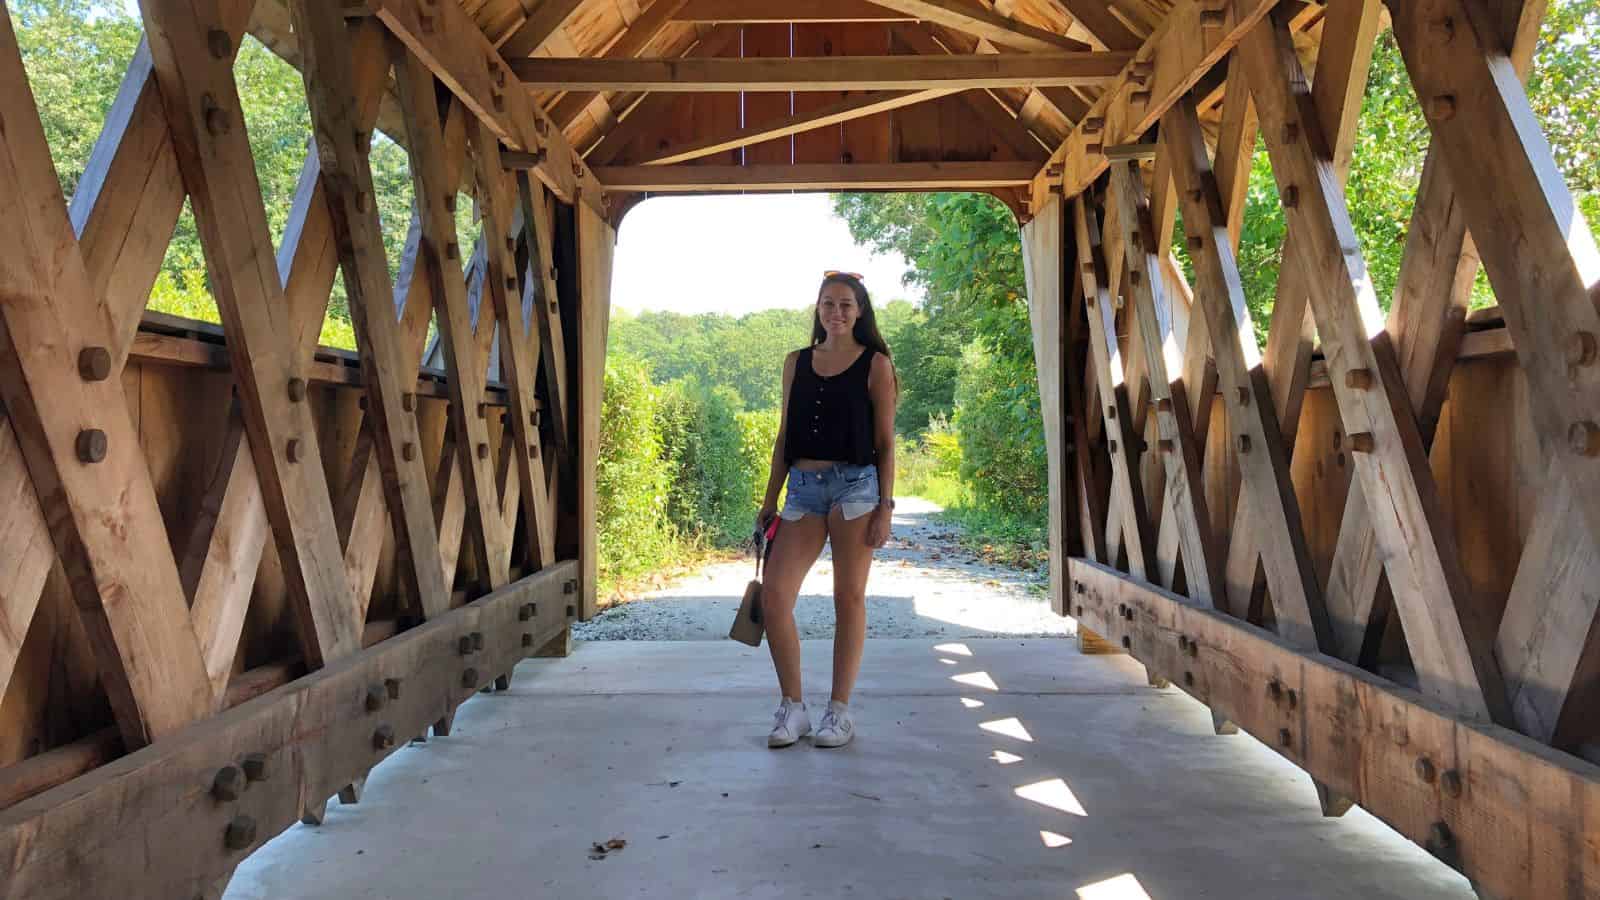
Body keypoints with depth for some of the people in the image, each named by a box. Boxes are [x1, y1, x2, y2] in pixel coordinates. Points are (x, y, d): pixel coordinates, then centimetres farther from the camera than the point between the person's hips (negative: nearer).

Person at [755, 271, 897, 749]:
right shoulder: (796, 362, 13)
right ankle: (792, 706, 10)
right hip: (803, 487, 4)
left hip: (855, 484, -3)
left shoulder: (876, 364, 2)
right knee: (773, 596, -5)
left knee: (849, 597, 2)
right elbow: (785, 435, 14)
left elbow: (885, 442, 0)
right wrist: (770, 499, 10)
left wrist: (885, 506, -7)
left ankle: (840, 710, 15)